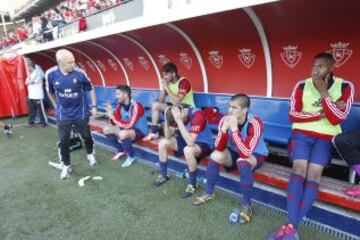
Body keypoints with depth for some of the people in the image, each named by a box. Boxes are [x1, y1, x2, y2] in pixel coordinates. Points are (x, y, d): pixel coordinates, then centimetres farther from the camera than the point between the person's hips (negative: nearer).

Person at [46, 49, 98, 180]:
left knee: (86, 136, 15)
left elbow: (91, 89, -2)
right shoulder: (50, 74, -14)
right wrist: (57, 107, 10)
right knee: (63, 141, 5)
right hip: (63, 115, 1)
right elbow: (50, 92, 5)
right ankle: (66, 166, 25)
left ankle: (90, 154, 43)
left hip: (81, 112, 0)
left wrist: (94, 106, 0)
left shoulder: (80, 73, -17)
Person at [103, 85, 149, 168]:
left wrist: (113, 117, -25)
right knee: (107, 130, 0)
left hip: (140, 131, -8)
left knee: (122, 134, -37)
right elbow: (115, 123, 4)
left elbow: (129, 125, -32)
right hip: (126, 129, 8)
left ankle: (131, 156, -10)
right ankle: (121, 151, 15)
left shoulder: (136, 106, -26)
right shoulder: (121, 105, -2)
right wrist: (111, 114, -16)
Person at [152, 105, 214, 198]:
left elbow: (190, 142, -40)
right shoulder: (178, 115, -10)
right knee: (162, 142, -4)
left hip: (204, 144, -7)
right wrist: (166, 119, -24)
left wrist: (179, 121, -43)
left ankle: (193, 184, -14)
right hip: (187, 140, 7)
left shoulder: (197, 115, -32)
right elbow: (168, 136, -8)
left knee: (188, 150, -38)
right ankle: (163, 175, 13)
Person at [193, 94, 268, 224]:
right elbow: (219, 148, -19)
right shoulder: (225, 119, -17)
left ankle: (246, 205, -18)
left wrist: (234, 129, -41)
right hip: (235, 152, 5)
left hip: (255, 155, -4)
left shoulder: (255, 124, -31)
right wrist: (224, 128, -34)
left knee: (242, 162, -36)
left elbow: (245, 153, -38)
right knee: (215, 155, -21)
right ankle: (209, 193, 1)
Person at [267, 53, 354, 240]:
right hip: (302, 133, 0)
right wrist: (322, 114, -10)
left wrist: (323, 93, -14)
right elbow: (293, 115, -3)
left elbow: (336, 119, -10)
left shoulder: (345, 87, 1)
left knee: (314, 173, -22)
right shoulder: (302, 86, 2)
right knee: (299, 168, -23)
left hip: (326, 137, 0)